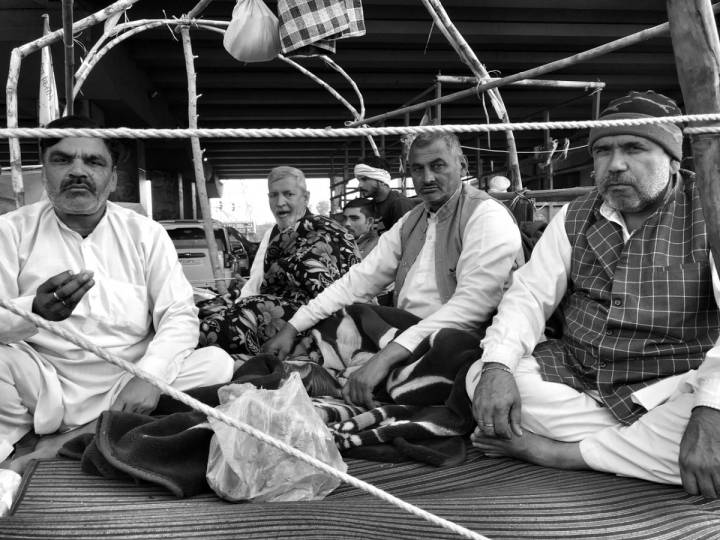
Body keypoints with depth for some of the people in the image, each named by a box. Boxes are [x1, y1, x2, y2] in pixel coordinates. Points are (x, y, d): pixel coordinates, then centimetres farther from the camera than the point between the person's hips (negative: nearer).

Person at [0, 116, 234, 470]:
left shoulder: (146, 233, 5)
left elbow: (179, 316, -3)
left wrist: (148, 377, -20)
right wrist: (34, 312, -29)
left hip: (126, 389, 3)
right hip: (45, 388, -2)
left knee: (217, 363, -22)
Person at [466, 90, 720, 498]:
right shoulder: (575, 218, 7)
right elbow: (529, 294, 2)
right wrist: (496, 367, -17)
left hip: (666, 388, -4)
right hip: (573, 376, 5)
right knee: (478, 375, -15)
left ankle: (558, 451, -17)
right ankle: (644, 447, -12)